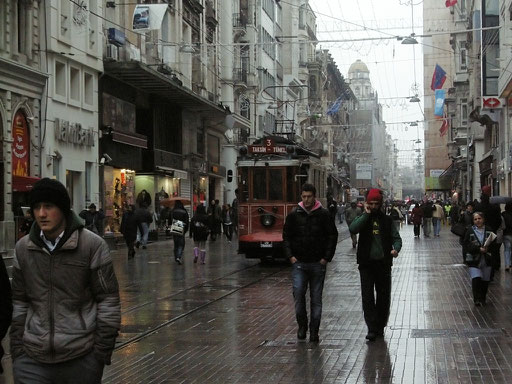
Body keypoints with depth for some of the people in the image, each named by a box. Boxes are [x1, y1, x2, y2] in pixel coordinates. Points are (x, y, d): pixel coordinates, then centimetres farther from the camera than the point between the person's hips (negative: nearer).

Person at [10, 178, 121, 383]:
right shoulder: (22, 248, 6)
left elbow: (108, 300, -4)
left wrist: (102, 351, -6)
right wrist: (16, 350, 8)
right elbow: (19, 303, 12)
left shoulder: (93, 245, -6)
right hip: (32, 359, 3)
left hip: (82, 357, -3)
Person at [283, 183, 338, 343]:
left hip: (318, 264, 0)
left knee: (316, 298, 4)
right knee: (298, 292, -13)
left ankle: (314, 331, 13)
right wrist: (290, 255, -2)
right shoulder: (293, 215, 4)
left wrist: (326, 257, -3)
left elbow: (332, 236, 4)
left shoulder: (324, 215, 1)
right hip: (299, 263, 0)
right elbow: (286, 236, 10)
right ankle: (302, 325, 7)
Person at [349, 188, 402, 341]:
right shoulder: (362, 218, 4)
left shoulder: (387, 220, 8)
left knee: (384, 297, 9)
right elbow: (353, 229, -17)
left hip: (383, 263, 2)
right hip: (366, 264, -2)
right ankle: (372, 329, -5)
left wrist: (396, 248, -15)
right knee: (367, 297, -7)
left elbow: (396, 237, 6)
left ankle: (380, 327, 22)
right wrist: (366, 214, -14)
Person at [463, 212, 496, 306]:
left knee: (485, 280, 7)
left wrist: (487, 248, -18)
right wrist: (479, 249, -18)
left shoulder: (489, 230, 1)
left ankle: (483, 299, 25)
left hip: (486, 260, 2)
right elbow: (466, 246, -7)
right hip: (474, 259, -2)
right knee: (476, 279, -17)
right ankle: (477, 299, -7)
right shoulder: (470, 231, -3)